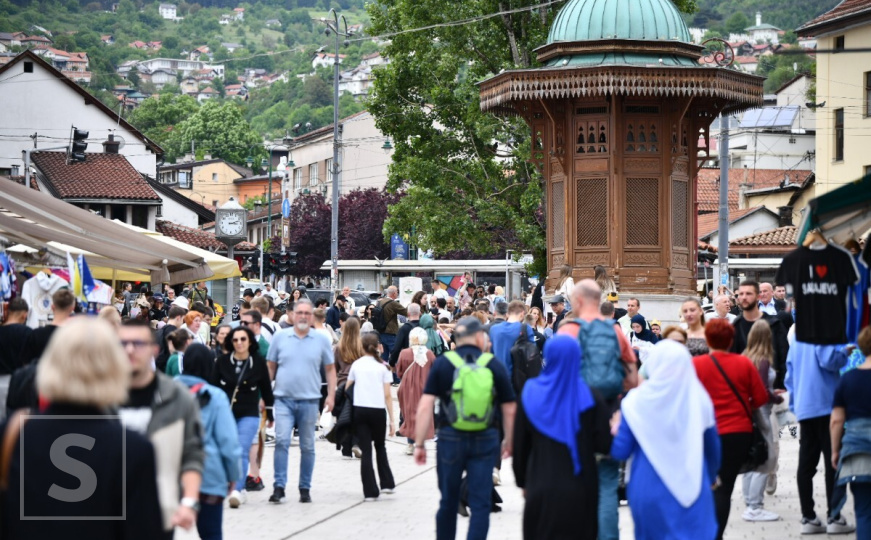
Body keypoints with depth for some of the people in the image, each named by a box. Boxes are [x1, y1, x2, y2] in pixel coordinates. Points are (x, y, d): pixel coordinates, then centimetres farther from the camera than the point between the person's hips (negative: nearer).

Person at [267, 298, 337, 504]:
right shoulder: (280, 337, 4)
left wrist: (331, 395, 0)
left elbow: (330, 369, 10)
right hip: (284, 399, -1)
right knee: (281, 441, -13)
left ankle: (305, 488, 18)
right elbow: (270, 367, 10)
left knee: (307, 446, 8)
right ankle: (279, 486, -10)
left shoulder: (321, 340, 4)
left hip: (309, 401, 1)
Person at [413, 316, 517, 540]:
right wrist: (508, 441, 17)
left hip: (450, 438, 1)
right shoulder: (494, 365, 1)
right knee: (480, 504, 2)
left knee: (448, 502, 16)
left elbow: (425, 407, -7)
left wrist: (419, 444, -2)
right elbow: (509, 410, 3)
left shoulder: (442, 363, 0)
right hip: (485, 439, -1)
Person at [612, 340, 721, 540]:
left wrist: (616, 429, 14)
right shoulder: (700, 400, -4)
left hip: (649, 490, 0)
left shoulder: (637, 401, -9)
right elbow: (712, 447, 9)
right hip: (691, 489, 0)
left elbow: (620, 451, -7)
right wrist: (711, 476, 28)